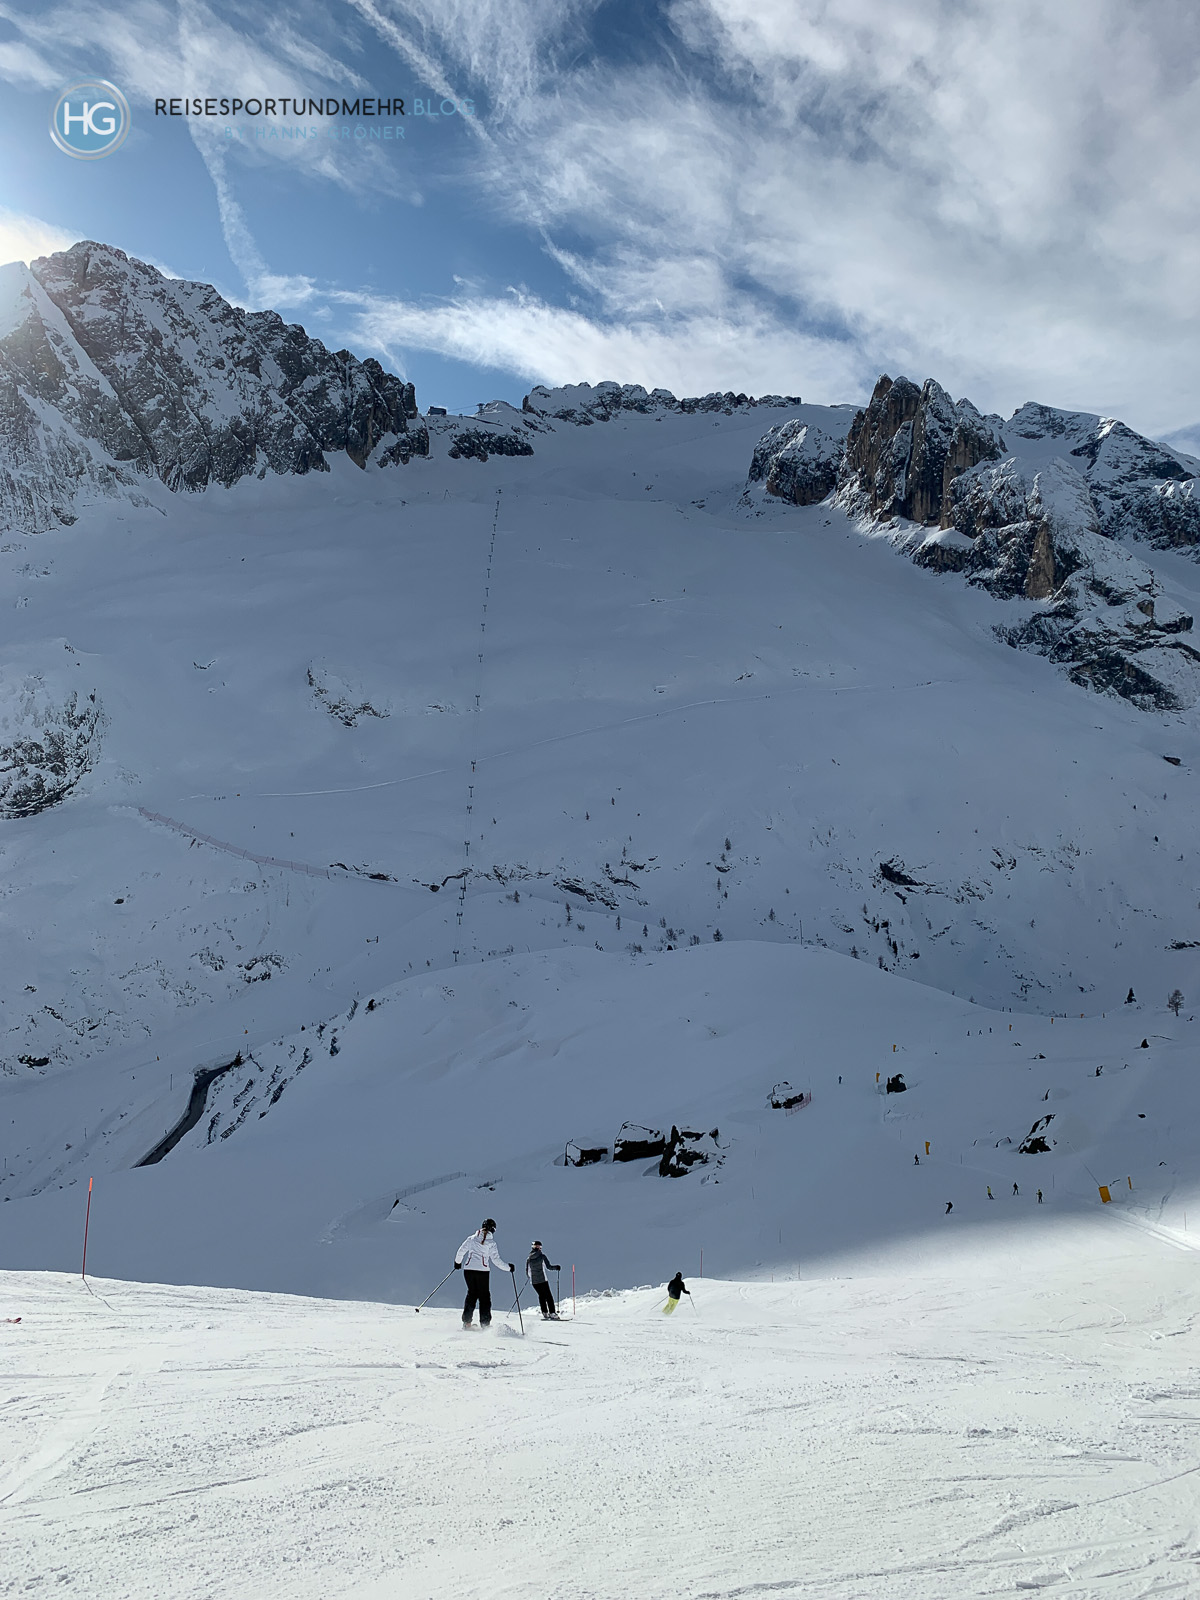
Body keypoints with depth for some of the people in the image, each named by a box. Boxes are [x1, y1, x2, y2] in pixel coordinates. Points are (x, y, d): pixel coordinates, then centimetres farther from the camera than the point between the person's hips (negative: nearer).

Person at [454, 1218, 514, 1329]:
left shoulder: (471, 1238, 5)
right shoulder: (491, 1243, -3)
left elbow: (460, 1251, 5)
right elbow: (496, 1260, -5)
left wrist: (457, 1262, 24)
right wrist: (508, 1267, 8)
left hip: (468, 1269, 3)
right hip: (482, 1270, -3)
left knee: (472, 1293, 18)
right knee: (484, 1296, 8)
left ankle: (466, 1321, 13)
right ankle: (485, 1323, 4)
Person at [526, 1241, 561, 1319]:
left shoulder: (529, 1258, 4)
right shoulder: (542, 1256, -7)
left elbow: (527, 1272, 8)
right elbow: (549, 1267, -6)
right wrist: (556, 1267, 12)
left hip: (533, 1281, 4)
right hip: (542, 1279, -4)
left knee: (541, 1295, 18)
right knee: (548, 1295, 3)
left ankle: (545, 1313, 14)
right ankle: (552, 1312, -4)